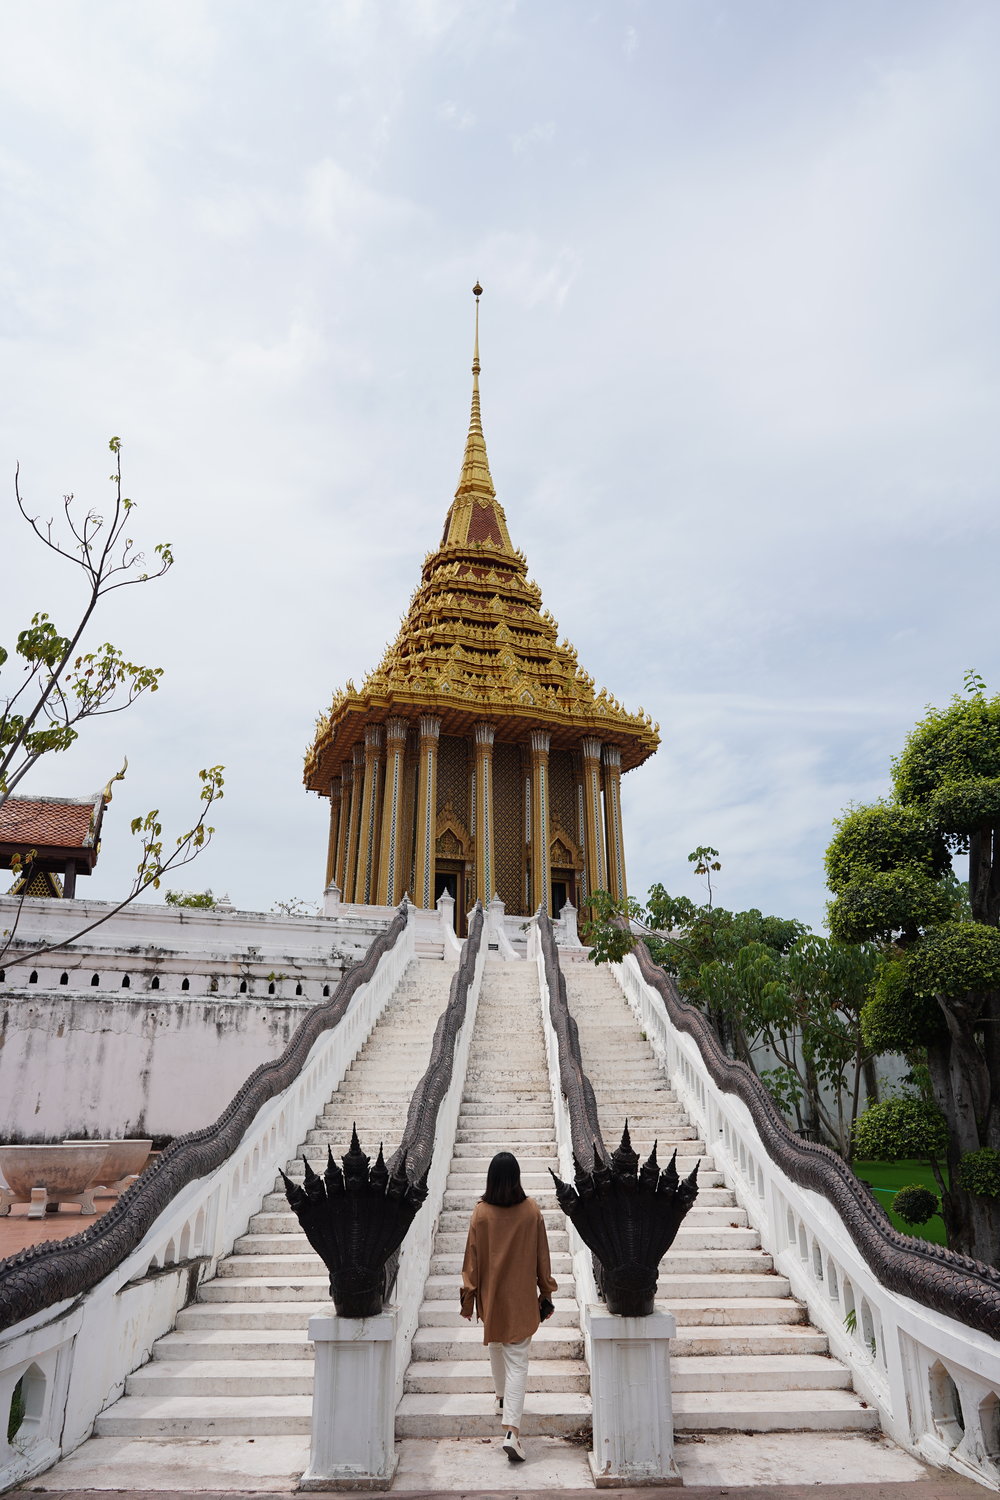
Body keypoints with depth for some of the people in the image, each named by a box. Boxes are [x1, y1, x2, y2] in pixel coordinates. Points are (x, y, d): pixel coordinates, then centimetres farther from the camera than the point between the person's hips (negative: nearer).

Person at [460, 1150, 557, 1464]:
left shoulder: (481, 1212, -11)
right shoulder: (532, 1210, -10)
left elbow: (472, 1256, -5)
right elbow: (542, 1256, -3)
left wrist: (469, 1294, 5)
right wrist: (546, 1292, 8)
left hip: (491, 1295, 2)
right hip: (522, 1297, -1)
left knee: (496, 1347, 26)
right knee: (518, 1361, 2)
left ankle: (502, 1399, 46)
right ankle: (512, 1430, -10)